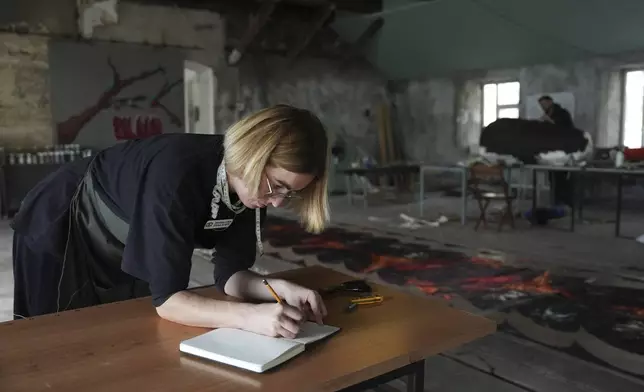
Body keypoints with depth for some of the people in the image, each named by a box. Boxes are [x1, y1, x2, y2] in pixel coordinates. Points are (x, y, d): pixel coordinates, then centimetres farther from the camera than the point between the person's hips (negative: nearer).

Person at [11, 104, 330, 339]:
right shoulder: (178, 173, -42)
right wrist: (249, 316, -54)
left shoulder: (252, 187, -19)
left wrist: (280, 289, -34)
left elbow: (229, 274, -16)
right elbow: (167, 298, -41)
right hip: (59, 233, -6)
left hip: (127, 251, 6)